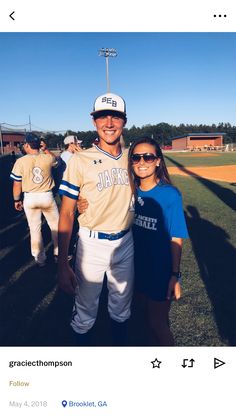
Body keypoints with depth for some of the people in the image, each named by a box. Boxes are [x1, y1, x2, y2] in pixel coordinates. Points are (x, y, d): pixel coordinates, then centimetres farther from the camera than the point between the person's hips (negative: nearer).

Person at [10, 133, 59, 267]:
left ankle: (40, 259, 22)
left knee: (35, 229, 12)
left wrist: (17, 200, 10)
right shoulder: (48, 158, -7)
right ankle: (59, 254, 25)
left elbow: (17, 184, -4)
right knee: (56, 226, 15)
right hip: (47, 196, 0)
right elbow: (55, 160, 18)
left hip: (30, 198, 0)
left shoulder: (20, 161, -8)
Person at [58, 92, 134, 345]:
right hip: (92, 244, -3)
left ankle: (119, 344, 46)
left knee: (121, 309, 21)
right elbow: (66, 214, -11)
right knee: (85, 311, 12)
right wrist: (62, 265, -14)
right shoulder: (80, 161, -11)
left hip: (125, 243, 4)